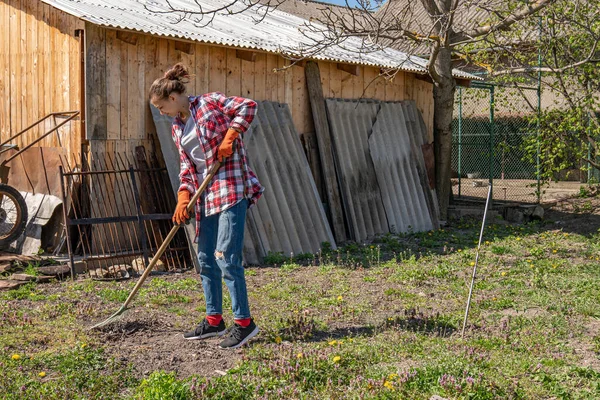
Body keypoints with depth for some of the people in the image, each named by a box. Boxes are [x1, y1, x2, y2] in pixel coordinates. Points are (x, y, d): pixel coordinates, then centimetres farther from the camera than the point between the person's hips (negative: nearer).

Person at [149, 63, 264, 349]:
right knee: (205, 259, 10)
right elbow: (186, 167, 15)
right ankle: (214, 320, 23)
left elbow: (248, 106, -10)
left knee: (226, 257, -12)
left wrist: (229, 138, -17)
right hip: (205, 196, 8)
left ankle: (244, 322, -1)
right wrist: (183, 198, 1)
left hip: (230, 190, -8)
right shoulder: (177, 129, 16)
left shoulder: (210, 102, -4)